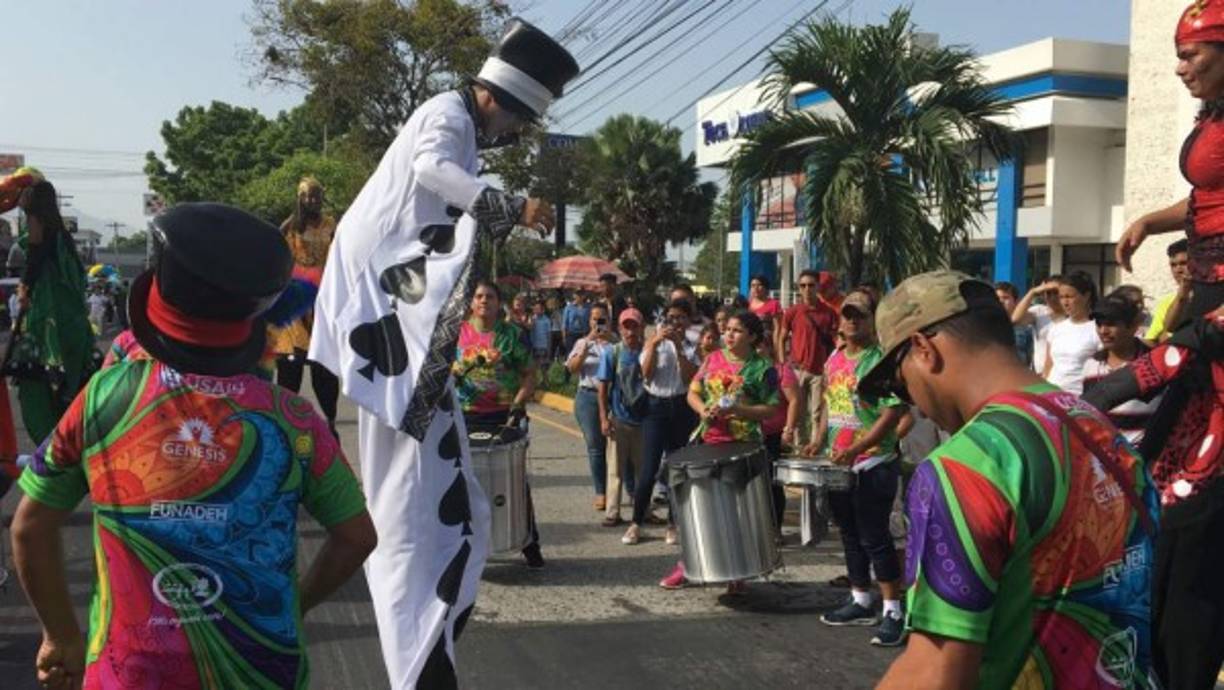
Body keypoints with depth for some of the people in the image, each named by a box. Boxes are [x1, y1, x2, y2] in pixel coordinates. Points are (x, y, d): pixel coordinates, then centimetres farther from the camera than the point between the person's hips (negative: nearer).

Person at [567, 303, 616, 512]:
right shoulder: (583, 342, 12)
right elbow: (572, 368, -1)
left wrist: (612, 339, -14)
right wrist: (587, 345, -11)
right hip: (589, 397, 1)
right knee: (595, 446, 2)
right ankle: (601, 493, 9)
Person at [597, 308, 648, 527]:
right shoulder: (613, 353, -3)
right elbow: (603, 387, -2)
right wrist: (604, 418, -6)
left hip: (643, 418, 2)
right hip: (619, 418, -1)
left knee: (643, 467, 12)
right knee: (617, 467, 4)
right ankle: (612, 512, 11)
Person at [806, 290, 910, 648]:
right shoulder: (834, 359, 10)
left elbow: (892, 414, -18)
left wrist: (855, 449, -24)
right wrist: (820, 440, 6)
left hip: (873, 465, -8)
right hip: (838, 464, 8)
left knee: (874, 537, -5)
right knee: (850, 534, 16)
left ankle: (893, 612, 4)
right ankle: (860, 602, 28)